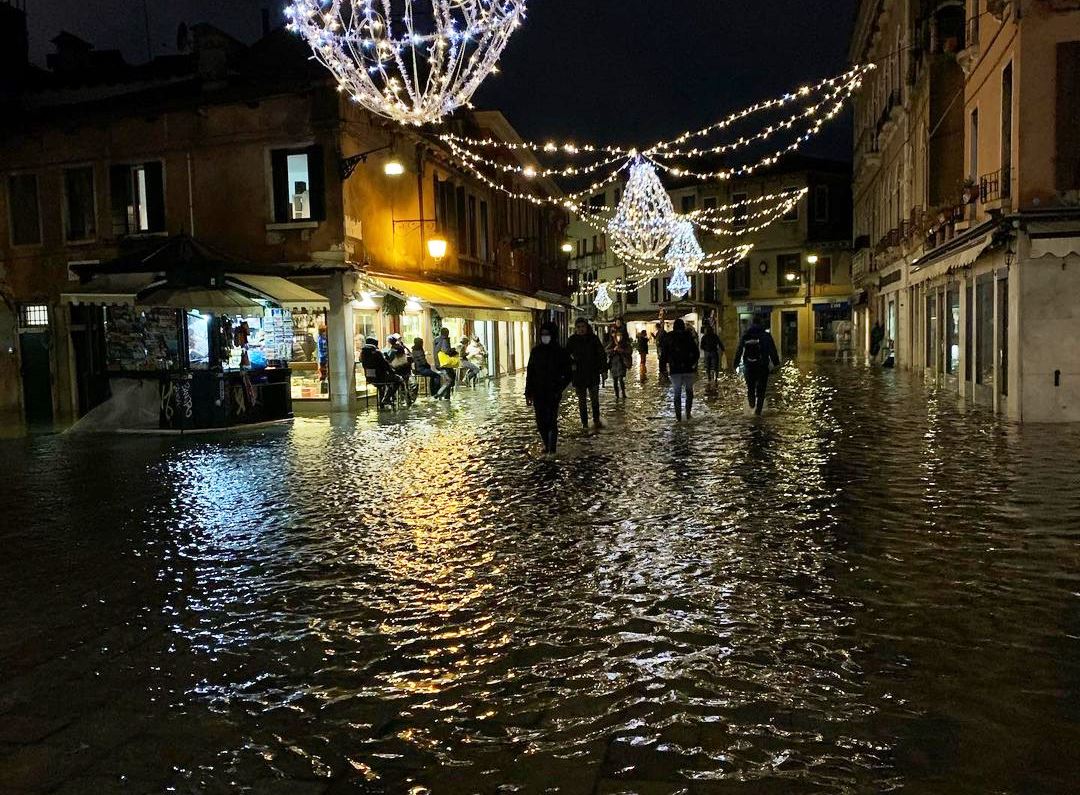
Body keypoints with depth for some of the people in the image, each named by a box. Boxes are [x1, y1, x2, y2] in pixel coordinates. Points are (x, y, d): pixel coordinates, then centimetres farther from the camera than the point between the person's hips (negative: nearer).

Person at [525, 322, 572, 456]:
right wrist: (528, 393, 6)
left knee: (551, 421, -7)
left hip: (553, 393, -3)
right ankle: (547, 446, 19)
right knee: (541, 422, 4)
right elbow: (530, 373, 9)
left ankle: (552, 449, 4)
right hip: (538, 393, 3)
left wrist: (559, 389, -13)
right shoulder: (536, 351, 6)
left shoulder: (561, 352, -3)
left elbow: (568, 375, -1)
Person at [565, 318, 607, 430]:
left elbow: (602, 354, 4)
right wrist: (571, 365, -10)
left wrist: (602, 367, -5)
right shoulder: (572, 340, -2)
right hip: (578, 375, 0)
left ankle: (596, 420, 25)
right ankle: (584, 423, 13)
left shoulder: (594, 338, -1)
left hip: (593, 374, 0)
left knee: (595, 399, 8)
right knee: (582, 400, 5)